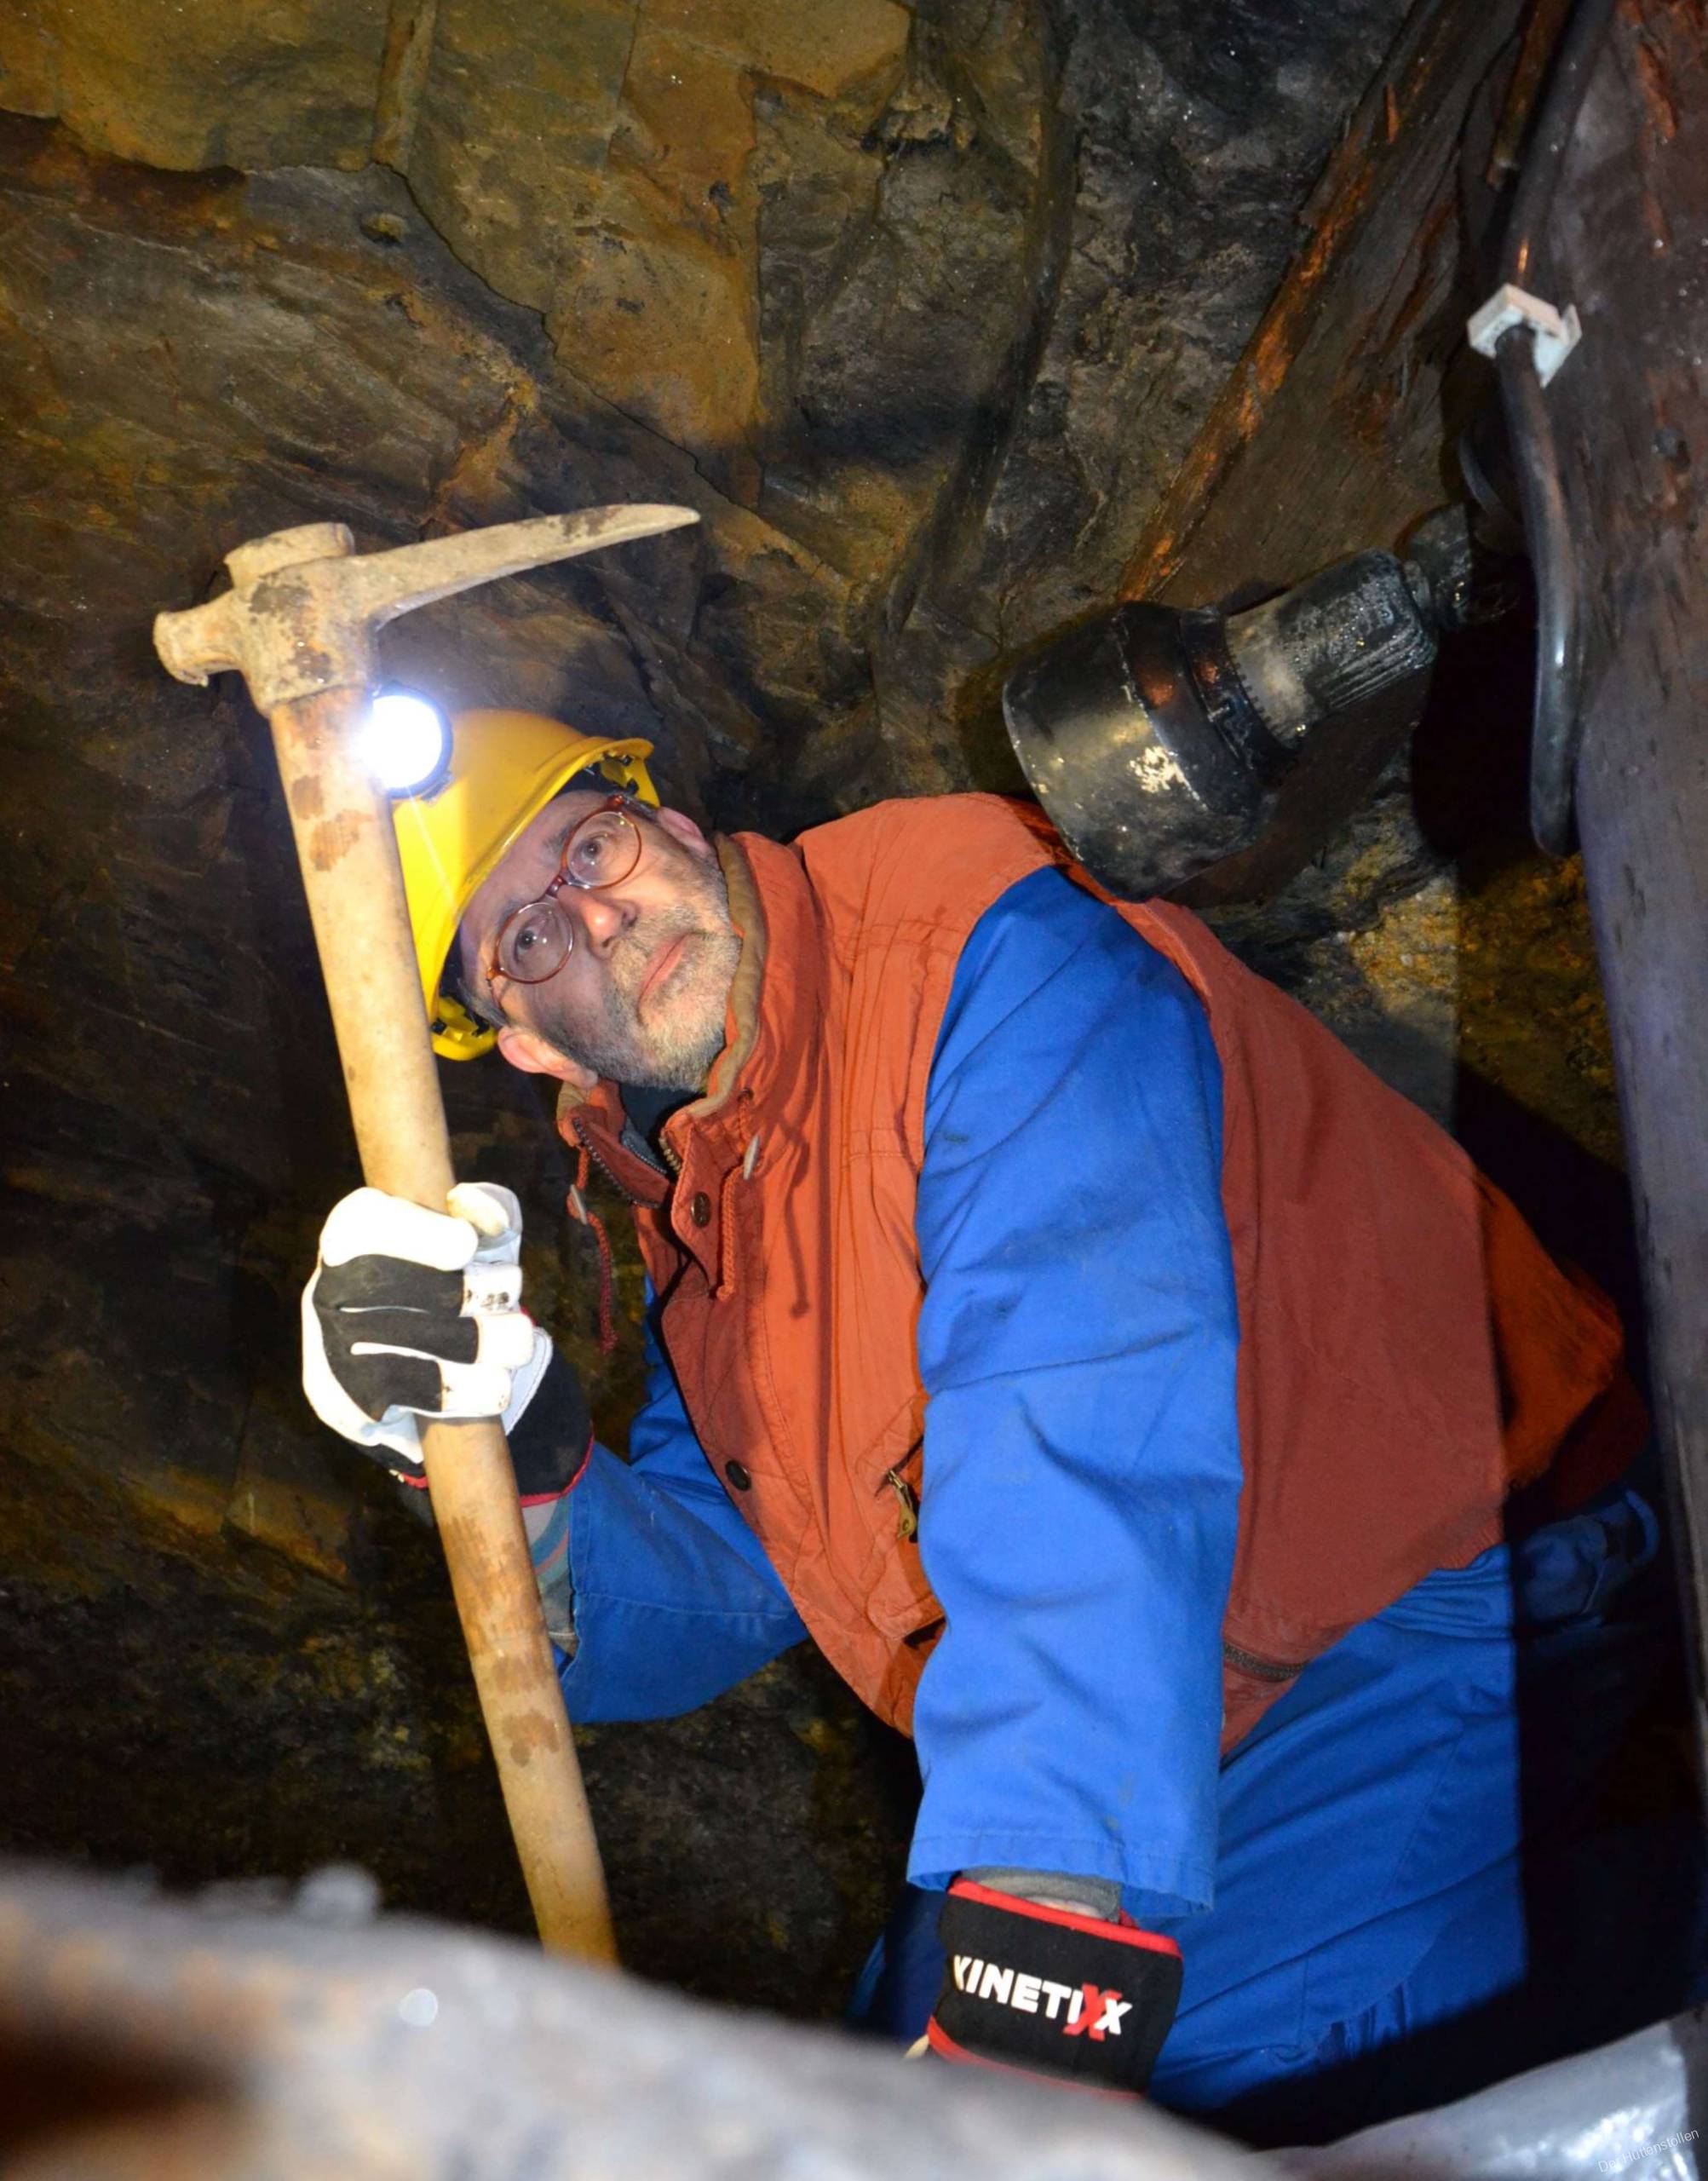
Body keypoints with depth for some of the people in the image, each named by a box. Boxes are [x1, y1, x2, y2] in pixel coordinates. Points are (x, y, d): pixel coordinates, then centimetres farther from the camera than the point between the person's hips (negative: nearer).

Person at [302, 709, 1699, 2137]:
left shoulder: (989, 955, -20)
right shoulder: (693, 1213, 7)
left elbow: (1088, 1468, -32)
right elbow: (706, 1600, 3)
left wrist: (1038, 1951, -38)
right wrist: (515, 1454, -17)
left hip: (1440, 1606, -8)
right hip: (1252, 1710, 9)